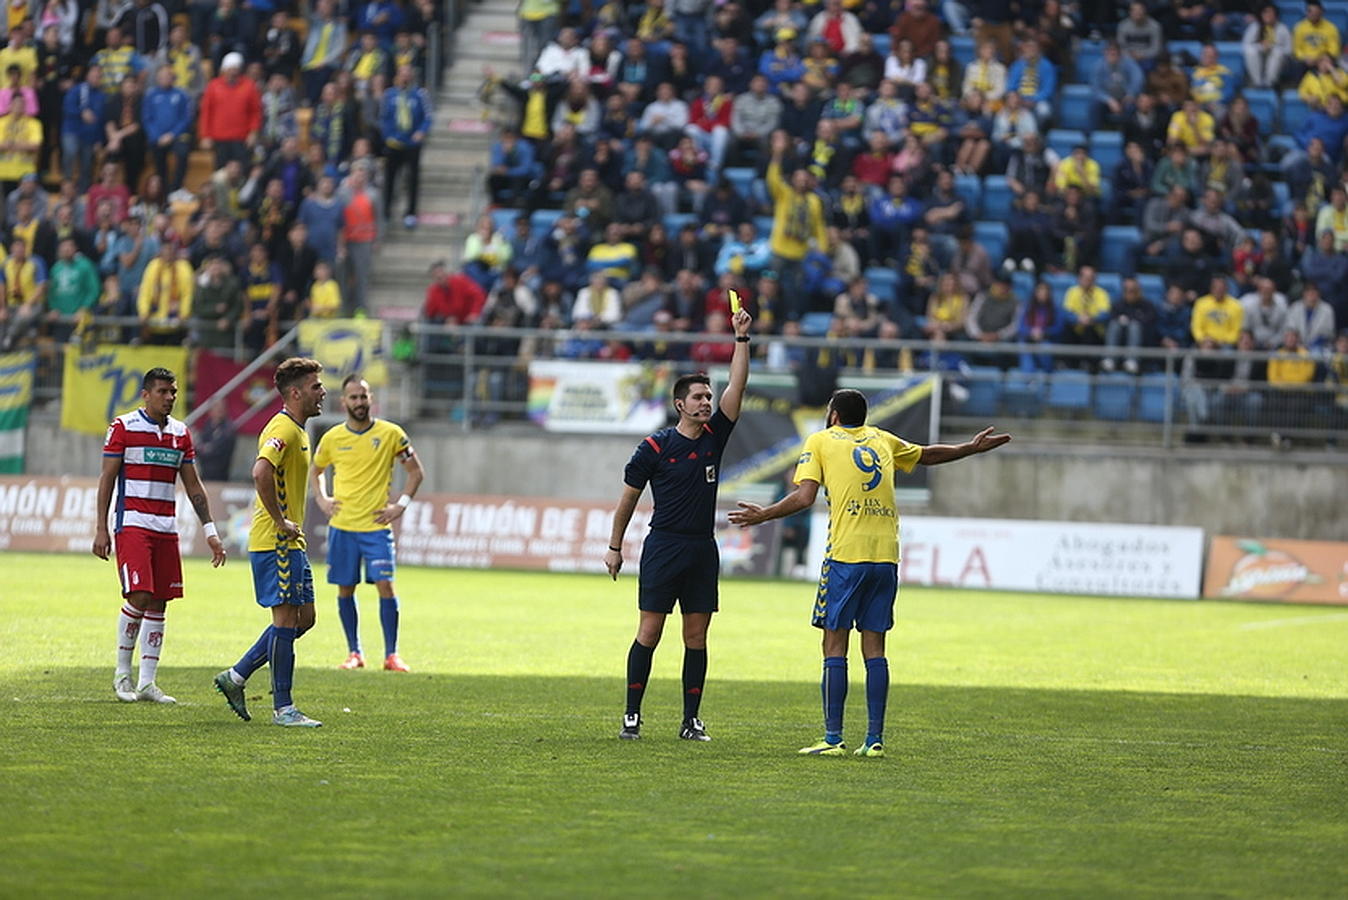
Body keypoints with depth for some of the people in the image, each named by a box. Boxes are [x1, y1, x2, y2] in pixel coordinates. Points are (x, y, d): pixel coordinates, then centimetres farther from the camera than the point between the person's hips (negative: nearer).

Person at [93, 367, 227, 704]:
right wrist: (101, 529, -8)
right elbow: (106, 480, -2)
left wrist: (210, 531, 11)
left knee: (158, 604, 3)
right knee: (138, 597, -15)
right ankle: (122, 674, 1)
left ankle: (147, 682, 6)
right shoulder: (123, 427, -2)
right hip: (133, 523, -5)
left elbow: (193, 486, 17)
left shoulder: (181, 433, 12)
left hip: (166, 528, 5)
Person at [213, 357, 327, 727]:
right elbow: (261, 472, -32)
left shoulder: (296, 430, 17)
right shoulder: (282, 430, -16)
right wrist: (281, 522, -25)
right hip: (275, 543, -10)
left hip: (289, 542, 10)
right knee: (287, 618, -7)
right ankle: (283, 708, -2)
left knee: (303, 617, 12)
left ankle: (236, 676, 18)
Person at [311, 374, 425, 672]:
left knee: (385, 585, -10)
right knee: (345, 589, 4)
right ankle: (354, 653, 14)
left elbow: (416, 472, 7)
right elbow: (315, 471, 22)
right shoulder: (332, 438, 4)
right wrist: (322, 500, 7)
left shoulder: (390, 434, -2)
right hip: (342, 525, 2)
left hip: (377, 525, -2)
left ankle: (391, 655, -5)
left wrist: (401, 505, -3)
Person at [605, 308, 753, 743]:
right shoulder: (655, 447, -3)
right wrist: (615, 547, 6)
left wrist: (742, 339, -5)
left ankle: (691, 720, 7)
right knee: (649, 632, -4)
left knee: (697, 636, 3)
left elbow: (737, 385, 3)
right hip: (663, 547, -4)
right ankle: (632, 716, 1)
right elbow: (629, 497, 5)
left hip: (703, 550, 4)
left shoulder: (714, 436, 8)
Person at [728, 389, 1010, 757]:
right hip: (886, 556, 4)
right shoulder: (881, 440, 18)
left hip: (846, 557, -4)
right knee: (874, 647, 7)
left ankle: (833, 738, -5)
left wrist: (763, 515, 7)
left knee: (835, 646, -1)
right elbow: (928, 455, 33)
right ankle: (874, 739, 5)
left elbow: (804, 497, -5)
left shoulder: (821, 441, 6)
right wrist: (971, 449, 47)